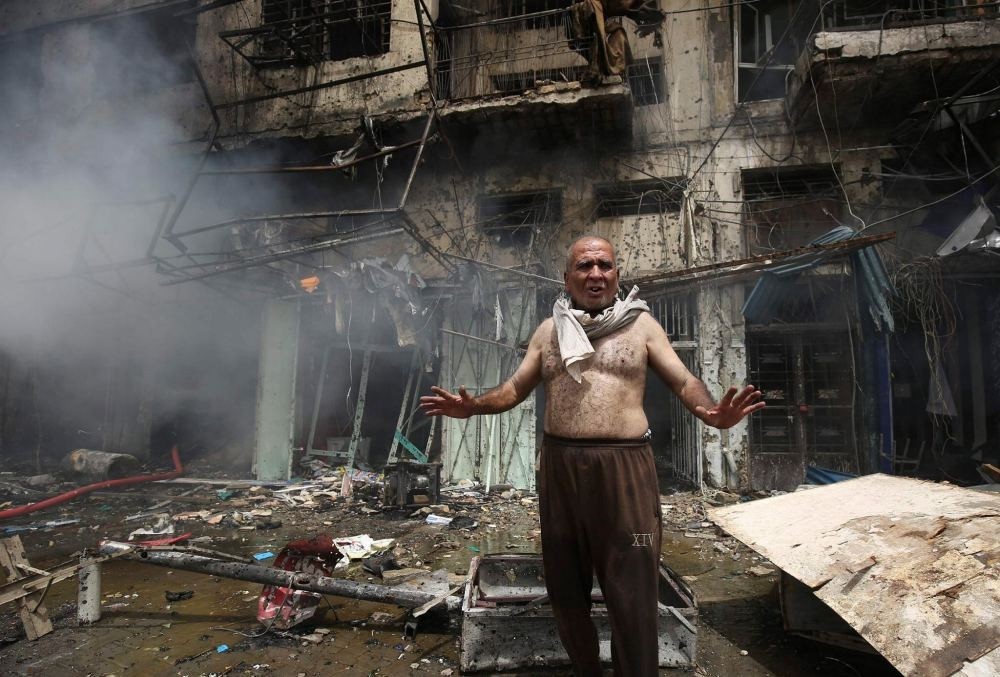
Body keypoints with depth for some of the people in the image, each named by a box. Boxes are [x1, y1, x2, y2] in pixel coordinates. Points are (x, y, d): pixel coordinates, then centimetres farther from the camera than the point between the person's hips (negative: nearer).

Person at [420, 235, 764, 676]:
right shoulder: (549, 330, 12)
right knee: (564, 588, 16)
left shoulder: (641, 324, 5)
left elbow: (683, 381, 3)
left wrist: (712, 412, -19)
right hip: (560, 466, 3)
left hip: (624, 466, -3)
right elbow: (516, 387, 13)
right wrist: (472, 406, -5)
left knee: (631, 595, 4)